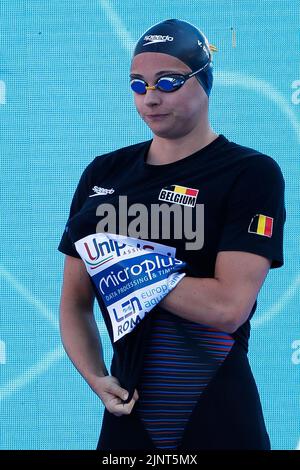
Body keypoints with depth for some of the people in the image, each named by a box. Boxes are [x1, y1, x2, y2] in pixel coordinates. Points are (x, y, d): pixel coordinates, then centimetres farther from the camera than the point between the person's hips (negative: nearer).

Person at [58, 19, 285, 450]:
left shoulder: (252, 173, -8)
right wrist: (96, 378, -7)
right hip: (128, 415, 4)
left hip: (218, 420, -4)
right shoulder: (104, 174, 8)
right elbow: (75, 302, 11)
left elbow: (228, 306, -19)